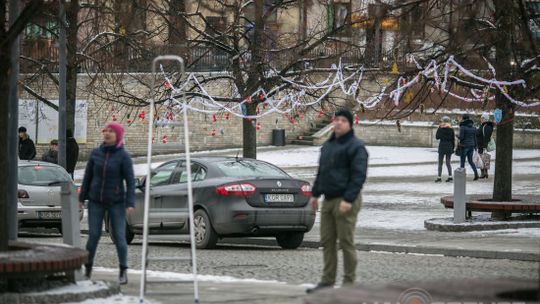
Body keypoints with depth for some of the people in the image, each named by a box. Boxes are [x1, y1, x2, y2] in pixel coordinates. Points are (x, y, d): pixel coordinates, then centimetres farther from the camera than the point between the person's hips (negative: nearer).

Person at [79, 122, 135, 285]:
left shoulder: (123, 156, -9)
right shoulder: (96, 153, 1)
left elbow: (130, 181, -10)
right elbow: (88, 176, 8)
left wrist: (130, 203, -18)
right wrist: (82, 198, 6)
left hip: (116, 202, -3)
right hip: (96, 201, 3)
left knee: (119, 236, -5)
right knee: (93, 235, -1)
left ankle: (123, 272, 5)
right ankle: (88, 269, 11)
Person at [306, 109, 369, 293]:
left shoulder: (355, 147, -9)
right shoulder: (328, 145, 18)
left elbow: (359, 175, -16)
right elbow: (321, 172, 26)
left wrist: (348, 199, -23)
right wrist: (315, 193, 19)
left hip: (345, 201, -8)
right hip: (328, 200, 8)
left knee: (346, 242, -5)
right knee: (327, 241, 9)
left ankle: (349, 282, 0)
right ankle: (327, 281, 15)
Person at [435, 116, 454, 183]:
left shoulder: (440, 128, -7)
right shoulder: (451, 129, 0)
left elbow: (437, 137, -2)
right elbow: (453, 139, 2)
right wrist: (453, 147, 10)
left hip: (442, 147, -3)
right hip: (449, 147, 3)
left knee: (440, 163, 3)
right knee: (448, 163, 10)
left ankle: (439, 177, 0)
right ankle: (450, 176, 2)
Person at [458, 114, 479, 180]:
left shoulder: (463, 127, -12)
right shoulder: (473, 127, 6)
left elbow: (461, 137, -18)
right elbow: (475, 137, 9)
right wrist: (475, 146, 15)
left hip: (464, 145, -5)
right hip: (471, 145, 5)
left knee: (462, 161, 6)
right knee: (470, 160, 14)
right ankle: (476, 173, -2)